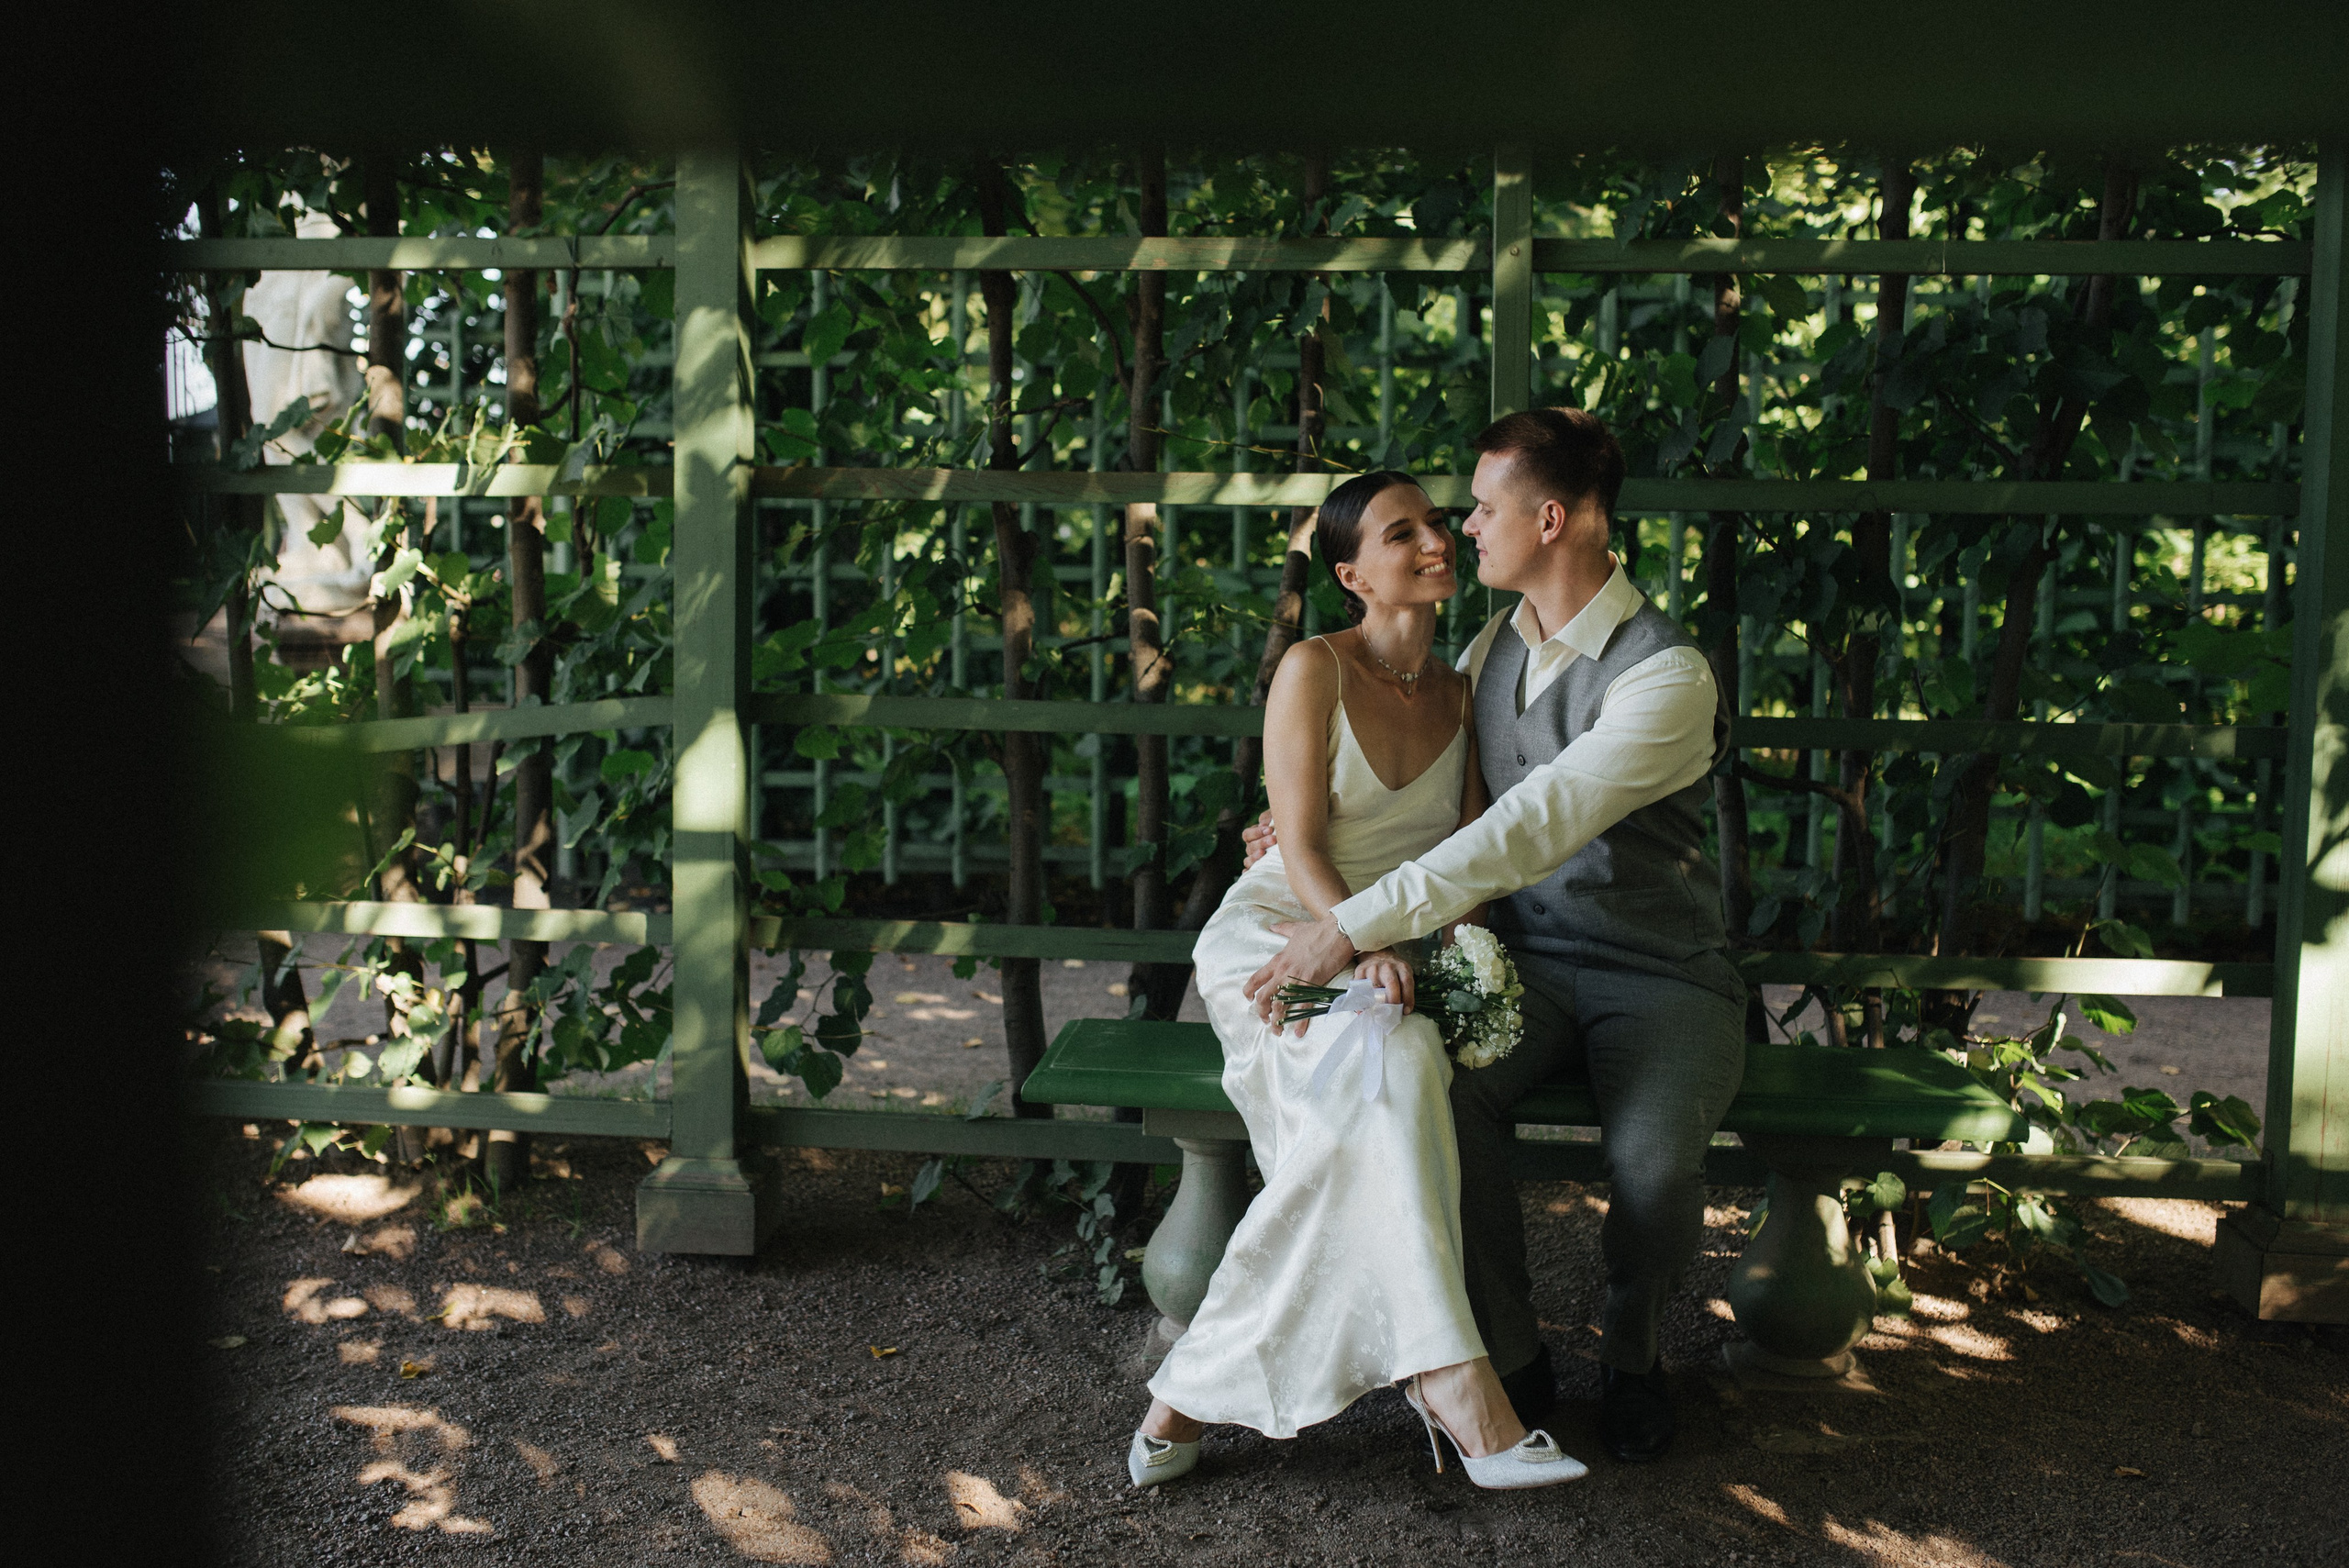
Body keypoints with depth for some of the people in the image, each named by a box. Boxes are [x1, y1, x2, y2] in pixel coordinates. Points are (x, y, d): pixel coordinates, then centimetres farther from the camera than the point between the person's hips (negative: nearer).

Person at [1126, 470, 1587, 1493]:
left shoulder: (1460, 694, 11)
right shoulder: (1313, 670, -5)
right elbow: (1300, 849, -11)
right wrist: (1362, 946, -28)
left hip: (1399, 952, 5)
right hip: (1281, 933, -4)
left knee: (1382, 1101, -31)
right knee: (1393, 1065, -37)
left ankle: (1197, 1389, -27)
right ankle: (1450, 1385, -39)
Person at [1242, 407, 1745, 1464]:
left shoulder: (1666, 674, -18)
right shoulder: (1493, 647, 7)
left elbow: (1532, 829, -29)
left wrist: (1357, 924, -34)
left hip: (1658, 973, -4)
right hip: (1526, 960, 5)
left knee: (1653, 1157, -32)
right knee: (1440, 1088, -29)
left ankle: (1630, 1354, 3)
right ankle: (1510, 1353, -7)